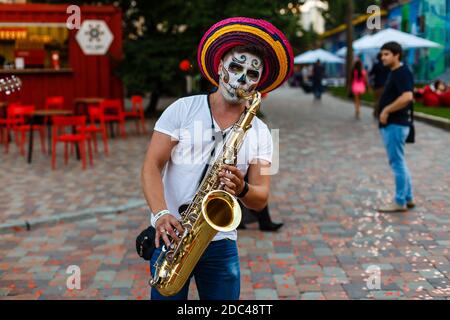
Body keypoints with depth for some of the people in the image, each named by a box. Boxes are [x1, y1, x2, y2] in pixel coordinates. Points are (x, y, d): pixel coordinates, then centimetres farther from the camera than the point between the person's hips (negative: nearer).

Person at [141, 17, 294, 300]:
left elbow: (260, 200, 1)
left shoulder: (260, 133, 4)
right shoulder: (182, 109, -1)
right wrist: (161, 214, -22)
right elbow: (152, 166, -6)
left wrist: (242, 189, -22)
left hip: (221, 242, 2)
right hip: (171, 235, -2)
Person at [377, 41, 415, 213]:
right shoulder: (393, 73, 16)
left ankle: (400, 202, 3)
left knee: (397, 163, -4)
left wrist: (386, 110, -22)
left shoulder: (403, 73, -15)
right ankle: (408, 198, 23)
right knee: (398, 162, 15)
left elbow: (407, 97, -28)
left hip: (396, 124, -11)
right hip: (391, 124, 11)